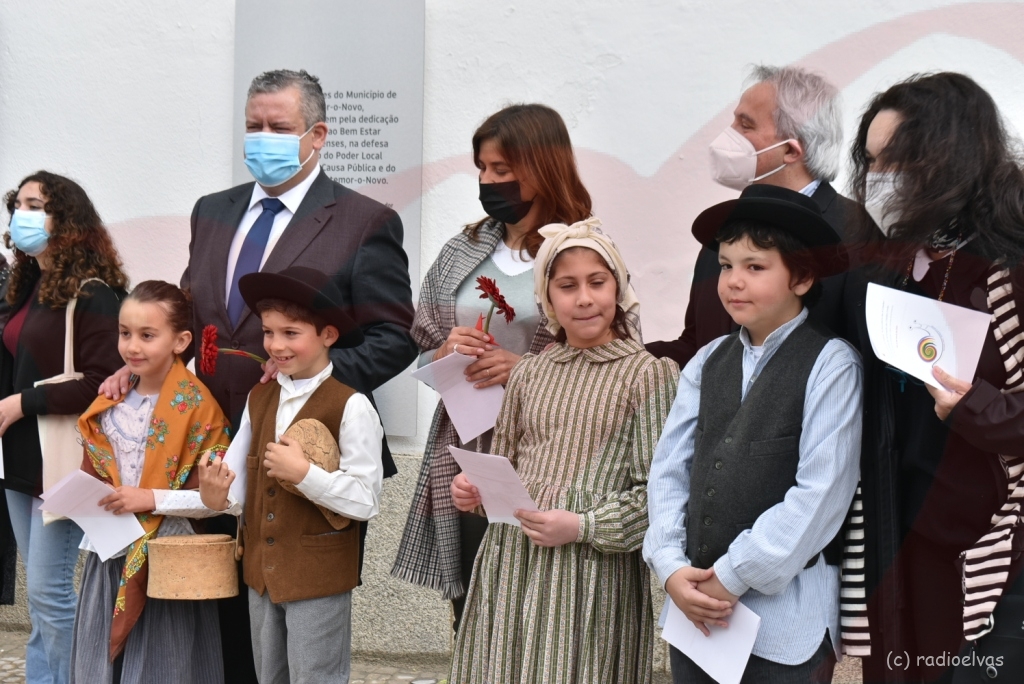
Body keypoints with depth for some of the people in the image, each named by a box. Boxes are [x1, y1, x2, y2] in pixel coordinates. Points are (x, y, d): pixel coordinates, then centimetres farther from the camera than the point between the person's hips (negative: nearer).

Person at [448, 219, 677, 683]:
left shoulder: (648, 375, -3)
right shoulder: (528, 373, 10)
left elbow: (657, 490, -9)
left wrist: (582, 527, -17)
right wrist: (474, 489, 0)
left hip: (593, 568, -4)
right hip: (511, 558, 4)